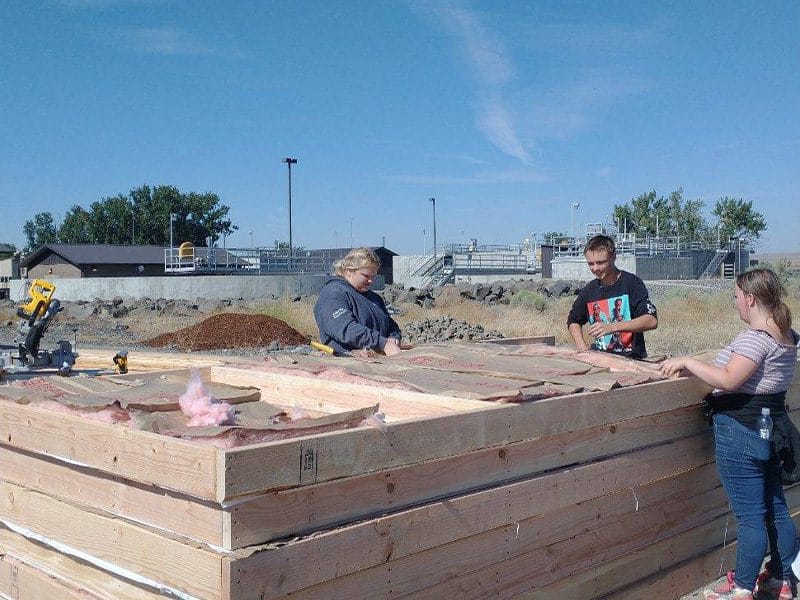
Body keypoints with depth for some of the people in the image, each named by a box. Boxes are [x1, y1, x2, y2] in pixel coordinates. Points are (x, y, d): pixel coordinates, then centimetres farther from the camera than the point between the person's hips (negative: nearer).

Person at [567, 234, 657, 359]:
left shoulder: (631, 283, -4)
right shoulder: (589, 290, 10)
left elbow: (651, 321, -15)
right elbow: (573, 321, 27)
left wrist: (611, 327, -23)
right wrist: (582, 347, 8)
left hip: (631, 358, -4)